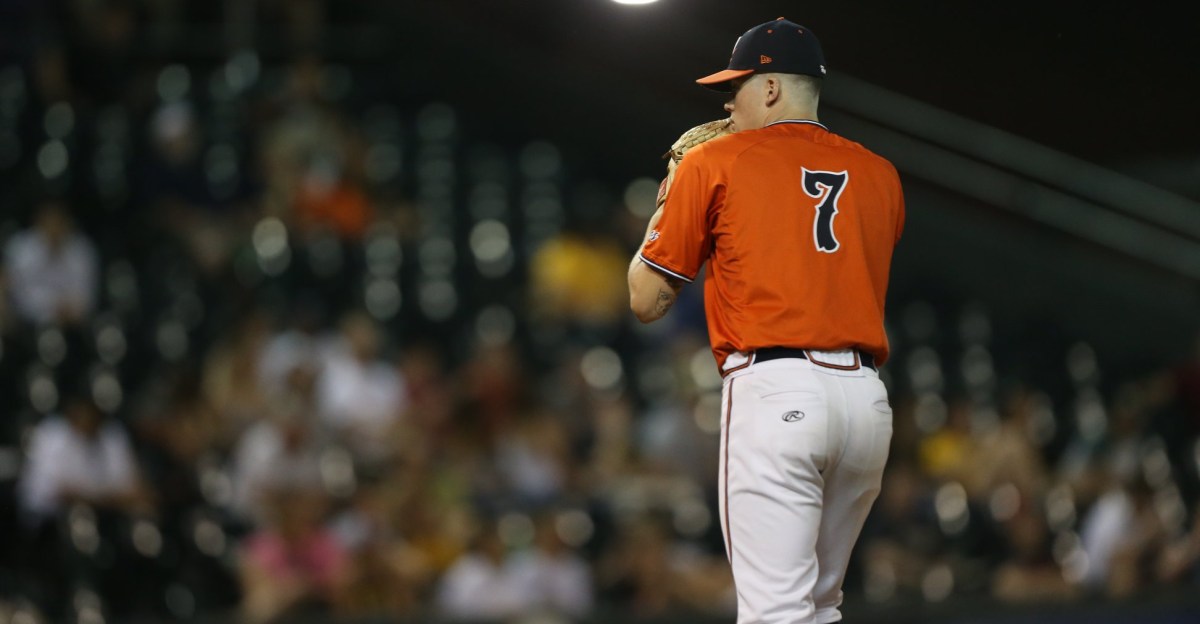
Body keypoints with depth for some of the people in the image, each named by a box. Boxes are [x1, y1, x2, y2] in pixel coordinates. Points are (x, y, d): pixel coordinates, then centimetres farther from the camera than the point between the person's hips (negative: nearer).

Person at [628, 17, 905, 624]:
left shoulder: (714, 164, 4)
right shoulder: (880, 175, 17)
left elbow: (647, 300, 7)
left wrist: (665, 206, 24)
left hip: (774, 392, -6)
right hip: (868, 397, 6)